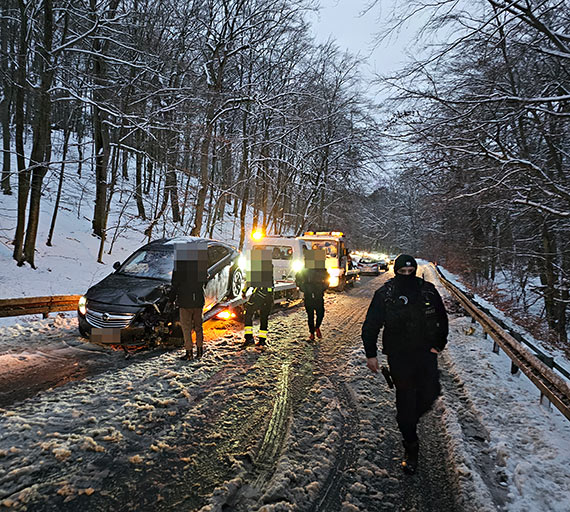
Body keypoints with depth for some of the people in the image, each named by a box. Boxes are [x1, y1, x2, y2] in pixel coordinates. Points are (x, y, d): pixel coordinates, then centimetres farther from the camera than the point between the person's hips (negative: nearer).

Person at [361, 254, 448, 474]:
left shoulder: (428, 291, -1)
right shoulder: (384, 294, -6)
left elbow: (442, 320, 13)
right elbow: (370, 326, -1)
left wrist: (439, 345, 7)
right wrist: (371, 354, -4)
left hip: (426, 353, 2)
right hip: (399, 356, -2)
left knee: (430, 394, -3)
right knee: (405, 400, 2)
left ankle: (410, 419, 32)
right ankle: (411, 450, 18)